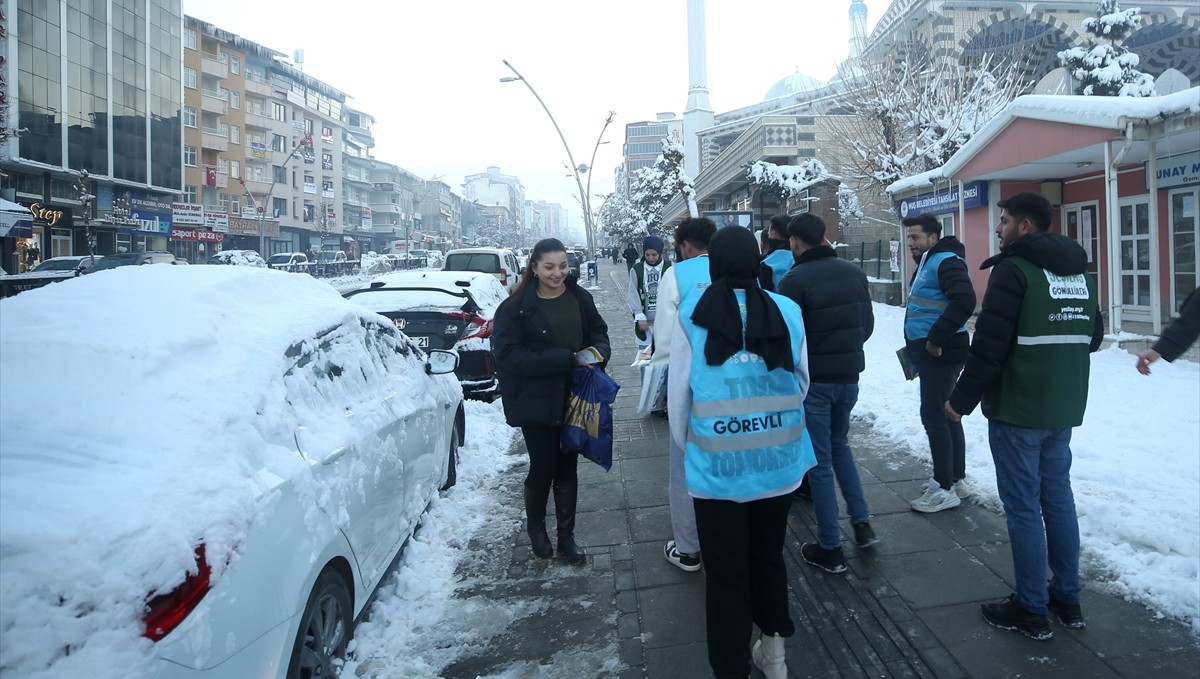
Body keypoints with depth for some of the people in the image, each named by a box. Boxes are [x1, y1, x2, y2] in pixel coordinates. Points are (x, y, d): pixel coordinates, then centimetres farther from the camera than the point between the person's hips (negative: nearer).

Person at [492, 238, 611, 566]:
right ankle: (535, 527, 34)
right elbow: (507, 354, -19)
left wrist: (599, 350, -12)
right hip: (536, 401, -3)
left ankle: (566, 537, 28)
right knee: (543, 467, 6)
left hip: (574, 398, 4)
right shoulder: (516, 307, -12)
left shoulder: (580, 298, -1)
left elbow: (598, 330, 12)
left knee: (567, 468, 13)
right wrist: (566, 359, -23)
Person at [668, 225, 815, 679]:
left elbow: (679, 394, -2)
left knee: (726, 572, 11)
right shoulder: (787, 311, -3)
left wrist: (686, 446, 15)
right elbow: (801, 383, 9)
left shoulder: (692, 313, -9)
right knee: (769, 556, 23)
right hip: (779, 461, 3)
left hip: (717, 466, -3)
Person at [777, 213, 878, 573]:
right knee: (840, 445, 26)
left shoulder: (794, 280, -17)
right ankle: (861, 523, 22)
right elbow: (868, 323, 10)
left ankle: (830, 549, 13)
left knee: (820, 461, 5)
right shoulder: (854, 272, 2)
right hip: (849, 375, 6)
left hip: (813, 380, -5)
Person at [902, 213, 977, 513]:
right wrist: (916, 348, 20)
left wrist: (936, 338, -26)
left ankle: (945, 489, 0)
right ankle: (956, 480, 25)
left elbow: (964, 301, -28)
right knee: (945, 415, 15)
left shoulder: (946, 261, -15)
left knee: (934, 416, -7)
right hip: (931, 352, 10)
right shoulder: (926, 264, 17)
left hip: (941, 353, -10)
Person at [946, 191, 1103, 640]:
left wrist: (962, 398, -10)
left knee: (1023, 507, 0)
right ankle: (1067, 599, 24)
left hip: (1016, 409, -8)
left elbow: (989, 345, -18)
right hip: (1064, 409, 8)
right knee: (1058, 497, 15)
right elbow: (1093, 337, 20)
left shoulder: (1014, 269, -14)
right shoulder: (1080, 271, 12)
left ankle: (1031, 610, 8)